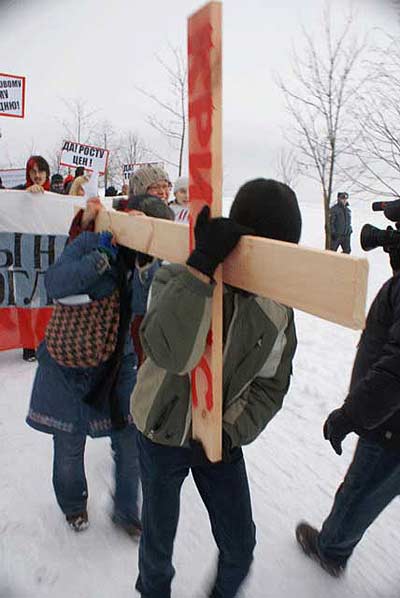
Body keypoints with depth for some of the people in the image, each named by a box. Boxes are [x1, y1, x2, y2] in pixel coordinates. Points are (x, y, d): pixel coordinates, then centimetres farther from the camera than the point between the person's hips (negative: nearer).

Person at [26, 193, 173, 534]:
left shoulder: (143, 260, -1)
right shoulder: (91, 243, -14)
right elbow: (54, 284, -27)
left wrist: (144, 266, -31)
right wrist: (106, 254, -31)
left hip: (117, 365, 3)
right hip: (67, 365, -3)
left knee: (130, 442, 5)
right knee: (70, 446, 12)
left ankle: (126, 511, 33)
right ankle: (73, 504, 44)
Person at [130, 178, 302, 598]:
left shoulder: (278, 306, -11)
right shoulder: (178, 278, -23)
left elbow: (272, 384, -3)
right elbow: (171, 353, -42)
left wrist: (232, 431, -15)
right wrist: (202, 266, -47)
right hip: (163, 433, -2)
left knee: (239, 546, 16)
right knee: (158, 540, 19)